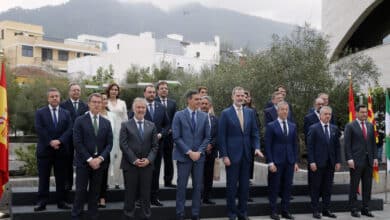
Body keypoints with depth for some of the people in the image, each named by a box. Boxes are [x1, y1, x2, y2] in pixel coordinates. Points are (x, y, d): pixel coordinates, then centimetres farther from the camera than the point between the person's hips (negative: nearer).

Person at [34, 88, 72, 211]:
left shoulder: (66, 113, 10)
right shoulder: (40, 112, 4)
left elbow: (69, 130, -1)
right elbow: (39, 129, -8)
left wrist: (59, 141, -16)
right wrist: (50, 142, -16)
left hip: (61, 150, 2)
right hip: (44, 150, -2)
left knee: (61, 178, 7)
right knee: (43, 178, 2)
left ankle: (61, 202, 14)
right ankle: (42, 202, 7)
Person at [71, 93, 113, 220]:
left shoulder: (106, 123, 8)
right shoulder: (80, 121, -3)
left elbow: (109, 144, 4)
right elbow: (77, 143, -9)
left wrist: (100, 158, -10)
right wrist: (89, 159, -14)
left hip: (99, 162, 3)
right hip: (83, 162, -3)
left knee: (95, 191, 9)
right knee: (81, 190, 0)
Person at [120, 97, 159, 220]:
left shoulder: (151, 126, 11)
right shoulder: (125, 125, 3)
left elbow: (155, 146, 7)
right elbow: (123, 145, -5)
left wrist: (148, 159, -8)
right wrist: (134, 160, -13)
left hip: (147, 165, 2)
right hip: (130, 164, -2)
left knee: (146, 194, 6)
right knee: (130, 194, 4)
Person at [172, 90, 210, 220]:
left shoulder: (204, 116, 7)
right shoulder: (179, 115, -3)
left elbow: (207, 137, 6)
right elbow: (176, 137, -7)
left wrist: (199, 152, -6)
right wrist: (189, 152, -13)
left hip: (199, 156, 3)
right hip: (183, 156, -3)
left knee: (198, 186, 6)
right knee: (181, 186, 1)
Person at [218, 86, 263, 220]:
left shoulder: (250, 112, 8)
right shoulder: (225, 113, -4)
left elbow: (255, 133, 9)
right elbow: (221, 136, -6)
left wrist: (257, 147, -6)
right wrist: (224, 155, -11)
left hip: (246, 154, 4)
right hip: (232, 154, -4)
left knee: (245, 185, 9)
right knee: (232, 185, 4)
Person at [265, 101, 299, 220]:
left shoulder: (293, 126, 11)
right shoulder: (271, 126, -2)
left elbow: (295, 144, 12)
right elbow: (267, 145, -5)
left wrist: (295, 161, 6)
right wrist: (270, 162, -12)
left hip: (289, 161, 4)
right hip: (276, 161, -4)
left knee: (287, 187, 7)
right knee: (274, 187, 2)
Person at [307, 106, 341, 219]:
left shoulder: (334, 129, 10)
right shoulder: (313, 128, -4)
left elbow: (337, 146, 12)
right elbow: (310, 146, -7)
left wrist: (337, 162, 6)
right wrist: (311, 162, -13)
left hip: (330, 163, 5)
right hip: (317, 163, -4)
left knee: (327, 188, 9)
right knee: (315, 188, 3)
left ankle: (326, 210, 18)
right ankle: (316, 210, 11)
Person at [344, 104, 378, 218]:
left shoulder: (370, 126, 13)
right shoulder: (350, 126, -3)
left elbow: (373, 143, 14)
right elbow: (347, 144, -7)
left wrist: (375, 157, 6)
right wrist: (349, 159, -14)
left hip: (368, 161, 5)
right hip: (356, 161, -5)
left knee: (367, 186, 8)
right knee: (354, 186, 2)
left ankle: (365, 209, 17)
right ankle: (354, 209, 10)